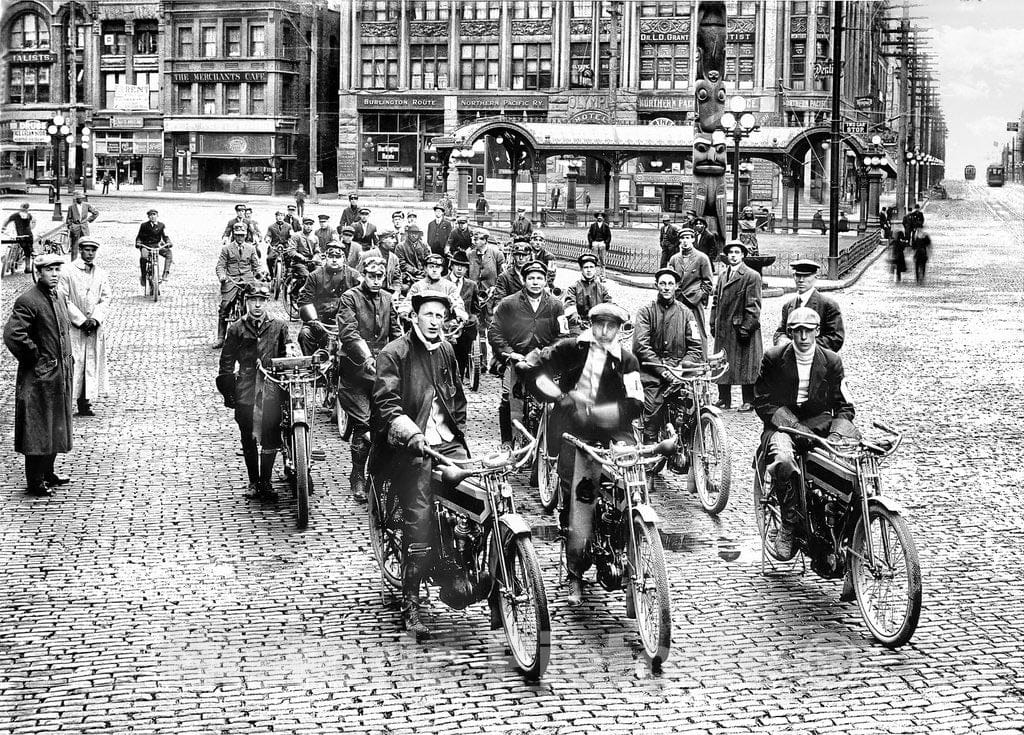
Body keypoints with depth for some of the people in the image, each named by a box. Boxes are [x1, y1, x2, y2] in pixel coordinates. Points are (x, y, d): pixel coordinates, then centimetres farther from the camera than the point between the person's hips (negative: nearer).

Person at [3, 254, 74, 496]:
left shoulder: (59, 297, 11)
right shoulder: (28, 301, -16)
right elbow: (12, 334, -25)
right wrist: (35, 358, -16)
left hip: (60, 374, 9)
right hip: (39, 377, -9)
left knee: (55, 427, 16)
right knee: (38, 429, -3)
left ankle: (47, 473, 28)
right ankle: (35, 482, 4)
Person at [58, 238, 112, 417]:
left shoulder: (101, 274, 9)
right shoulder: (68, 272, -4)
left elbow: (106, 299, 6)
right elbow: (63, 300, -8)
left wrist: (95, 319, -9)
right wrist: (81, 320, -12)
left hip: (95, 327, 4)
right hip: (73, 328, -4)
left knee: (92, 365, 4)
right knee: (73, 364, -8)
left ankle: (84, 404, 9)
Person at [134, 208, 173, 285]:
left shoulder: (161, 225, 3)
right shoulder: (144, 225, -1)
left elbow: (165, 236, 1)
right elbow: (139, 237, 4)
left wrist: (169, 243, -19)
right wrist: (138, 243, -16)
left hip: (156, 245, 2)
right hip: (145, 245, -2)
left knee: (168, 253, -26)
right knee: (143, 257, -35)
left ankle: (166, 273, -28)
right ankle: (143, 277, -21)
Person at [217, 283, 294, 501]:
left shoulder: (279, 327, 8)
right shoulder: (237, 329, 7)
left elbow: (286, 357, 16)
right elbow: (227, 361, 8)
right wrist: (228, 391, 3)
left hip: (271, 391, 0)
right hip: (245, 392, 0)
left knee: (270, 439, -3)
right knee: (248, 440, 4)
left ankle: (266, 482, 9)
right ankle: (253, 482, 17)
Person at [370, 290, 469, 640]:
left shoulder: (446, 351, 16)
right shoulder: (394, 354, -5)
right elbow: (386, 404, -16)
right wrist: (412, 434, -29)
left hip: (449, 444, 6)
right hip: (411, 449, -6)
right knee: (419, 525, -12)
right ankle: (410, 605, -5)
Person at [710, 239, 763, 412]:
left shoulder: (751, 276, -6)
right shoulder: (722, 276, 16)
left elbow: (753, 305, -11)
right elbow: (716, 302, 19)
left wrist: (747, 327, -17)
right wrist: (713, 324, 11)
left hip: (742, 328, -7)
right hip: (723, 329, 7)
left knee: (745, 366, -3)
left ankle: (749, 402, 2)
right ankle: (724, 399, 17)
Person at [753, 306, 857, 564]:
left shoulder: (832, 362, 5)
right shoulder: (773, 359, -2)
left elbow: (843, 405, 7)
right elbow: (763, 403, -4)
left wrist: (835, 434, -14)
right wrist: (795, 427, -17)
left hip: (819, 421, 3)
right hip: (781, 422, -2)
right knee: (784, 460, -37)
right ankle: (788, 527, -20)